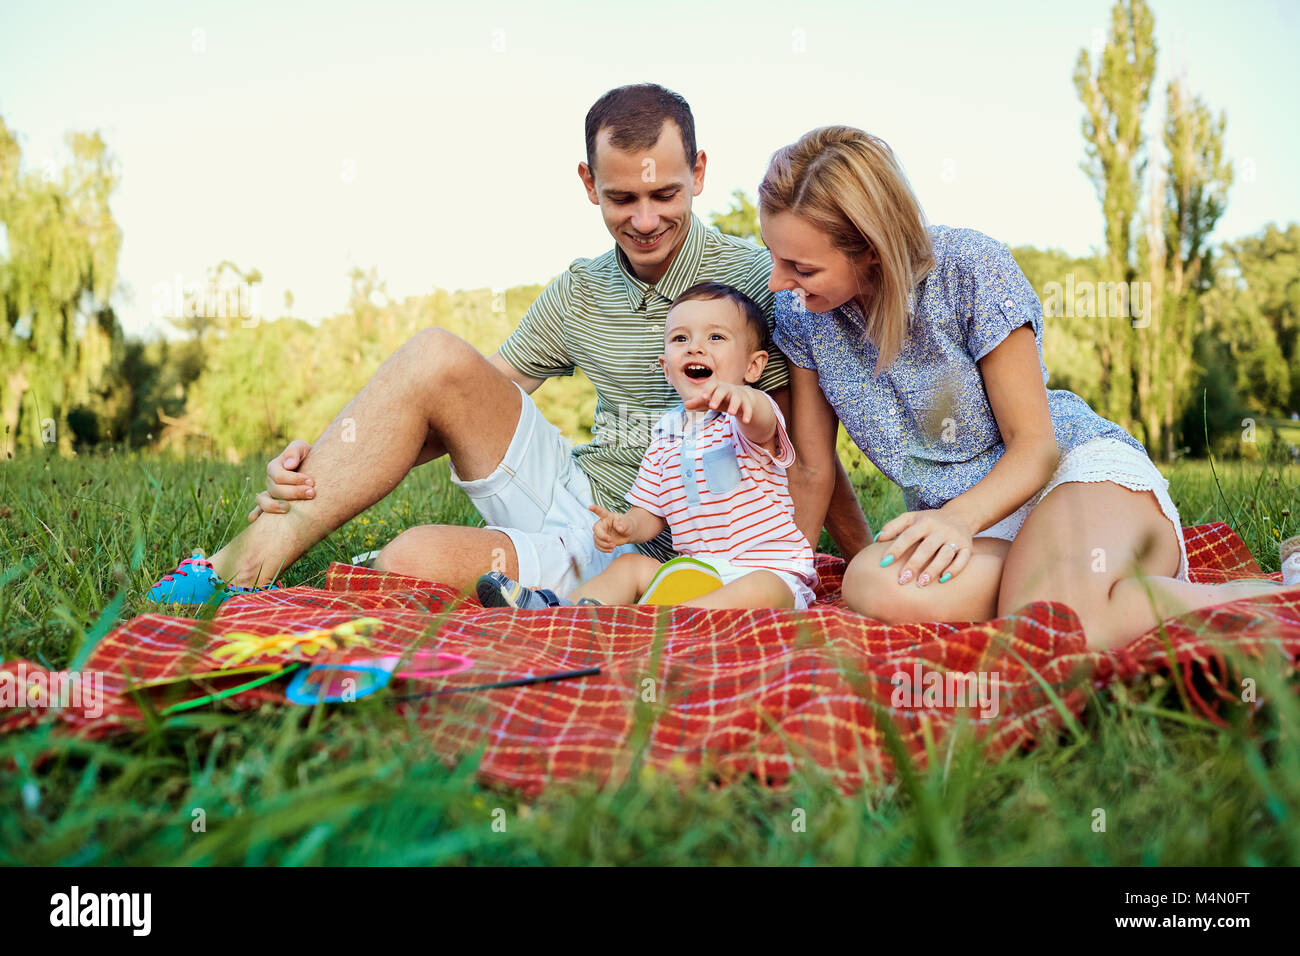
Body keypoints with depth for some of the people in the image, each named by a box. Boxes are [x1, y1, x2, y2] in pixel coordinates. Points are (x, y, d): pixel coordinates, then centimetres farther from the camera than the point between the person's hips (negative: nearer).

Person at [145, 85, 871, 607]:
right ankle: (251, 563, -15)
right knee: (436, 358, -16)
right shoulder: (579, 295, 8)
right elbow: (466, 409, 7)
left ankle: (247, 571, 4)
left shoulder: (755, 279, -7)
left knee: (414, 562, -27)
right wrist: (326, 462, -6)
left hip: (639, 552, -5)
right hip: (572, 493, 5)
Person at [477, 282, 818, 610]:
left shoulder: (746, 416, -8)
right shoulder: (665, 435, 11)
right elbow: (650, 512, 15)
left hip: (769, 567, -6)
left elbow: (761, 425, -36)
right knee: (631, 566, -3)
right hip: (695, 569, 7)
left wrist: (742, 397, -61)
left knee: (760, 592, -36)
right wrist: (626, 526, -10)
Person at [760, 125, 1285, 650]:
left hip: (1076, 467, -3)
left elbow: (1035, 444, -12)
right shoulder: (798, 310, -3)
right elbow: (814, 468, 4)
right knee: (873, 587, -35)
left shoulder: (971, 267, -14)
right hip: (957, 515, 4)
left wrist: (960, 516, -30)